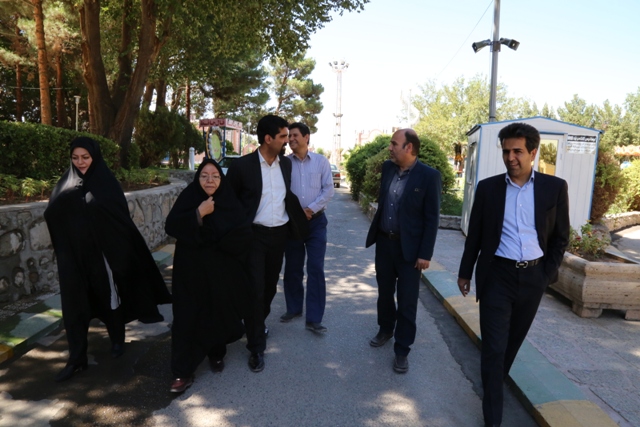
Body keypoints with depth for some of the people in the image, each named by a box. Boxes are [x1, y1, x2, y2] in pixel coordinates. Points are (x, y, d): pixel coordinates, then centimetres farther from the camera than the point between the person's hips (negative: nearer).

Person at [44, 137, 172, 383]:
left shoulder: (107, 183, -3)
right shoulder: (66, 184, 8)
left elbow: (122, 218, -9)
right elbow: (51, 214, 3)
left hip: (102, 252, -2)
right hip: (73, 255, 3)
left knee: (109, 296, 12)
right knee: (73, 305, 2)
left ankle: (117, 339, 34)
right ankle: (76, 359, 12)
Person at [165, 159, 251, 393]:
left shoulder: (229, 201, -2)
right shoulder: (188, 197, -4)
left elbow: (244, 234, -12)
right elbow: (171, 226, -17)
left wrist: (210, 238, -17)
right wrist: (199, 213, -25)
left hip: (222, 272, 1)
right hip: (192, 271, -1)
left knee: (219, 313, 11)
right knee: (187, 317, -1)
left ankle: (217, 353, 36)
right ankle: (183, 371, 9)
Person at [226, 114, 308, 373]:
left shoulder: (286, 163, 4)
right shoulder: (242, 166, -11)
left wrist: (297, 221, 8)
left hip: (279, 234, 5)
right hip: (255, 235, -5)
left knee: (270, 285, 18)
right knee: (255, 289, -3)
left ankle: (258, 322, 44)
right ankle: (256, 347, 11)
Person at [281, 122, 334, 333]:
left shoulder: (321, 161, -1)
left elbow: (328, 189, -3)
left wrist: (311, 208, -12)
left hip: (316, 220, -1)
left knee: (315, 269, -3)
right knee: (292, 268, 11)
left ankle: (314, 318, 4)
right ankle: (293, 308, 29)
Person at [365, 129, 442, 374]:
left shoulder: (429, 176, -14)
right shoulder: (387, 168, 3)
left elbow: (432, 218, -13)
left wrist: (425, 254, -14)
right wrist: (375, 233, 14)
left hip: (409, 248, -5)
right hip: (384, 242, 6)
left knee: (407, 301, 4)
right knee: (384, 292, 20)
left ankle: (402, 350, 19)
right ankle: (385, 330, 42)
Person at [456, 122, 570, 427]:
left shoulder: (554, 187, -3)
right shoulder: (487, 188, -4)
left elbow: (560, 237, 4)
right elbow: (475, 235, 3)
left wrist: (547, 273, -1)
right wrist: (465, 272, 6)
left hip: (533, 276, 2)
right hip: (497, 275, -1)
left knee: (513, 339, 19)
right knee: (493, 345, 0)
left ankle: (495, 380, 46)